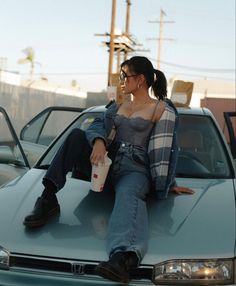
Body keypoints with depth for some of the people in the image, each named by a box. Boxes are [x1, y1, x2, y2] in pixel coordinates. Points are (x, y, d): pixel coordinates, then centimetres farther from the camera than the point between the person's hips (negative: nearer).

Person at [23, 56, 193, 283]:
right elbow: (98, 126, 9)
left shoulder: (161, 109, 5)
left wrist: (167, 184, -3)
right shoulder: (118, 106, 24)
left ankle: (123, 258, -70)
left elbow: (163, 151, 0)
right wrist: (98, 141, -14)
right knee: (76, 136, -15)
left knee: (128, 194, -40)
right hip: (106, 165, 6)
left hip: (135, 171, -6)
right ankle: (48, 199, -24)